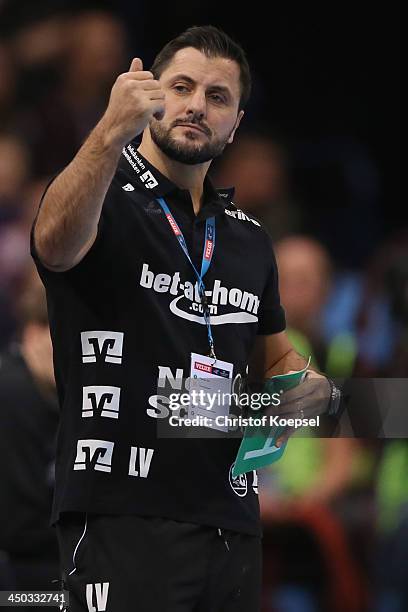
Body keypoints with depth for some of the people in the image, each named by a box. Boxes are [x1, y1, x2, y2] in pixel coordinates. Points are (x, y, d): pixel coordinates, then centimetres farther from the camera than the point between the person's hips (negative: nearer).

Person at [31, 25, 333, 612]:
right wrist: (113, 132, -43)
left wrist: (307, 385, 6)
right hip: (124, 514, -6)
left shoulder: (248, 237, 18)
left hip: (230, 518, 6)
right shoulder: (102, 195, -2)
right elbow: (56, 244, -27)